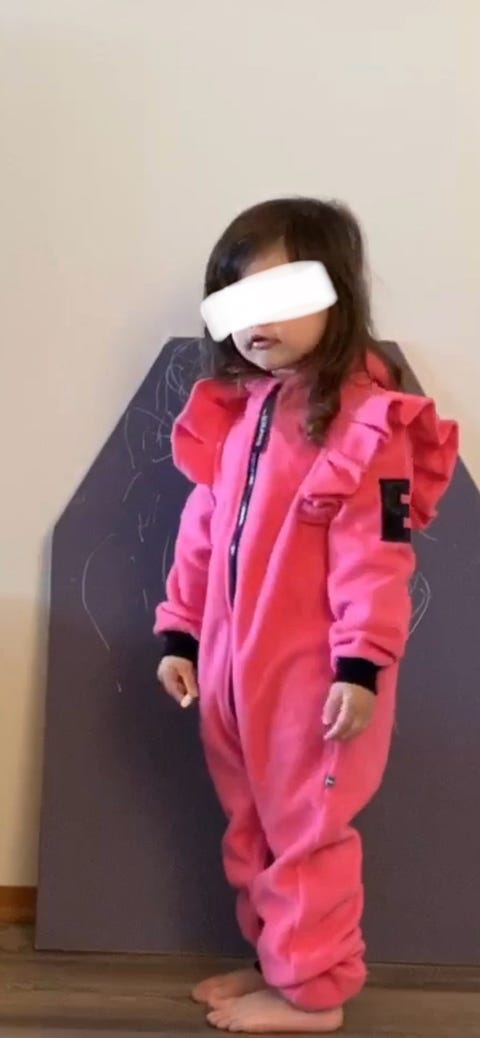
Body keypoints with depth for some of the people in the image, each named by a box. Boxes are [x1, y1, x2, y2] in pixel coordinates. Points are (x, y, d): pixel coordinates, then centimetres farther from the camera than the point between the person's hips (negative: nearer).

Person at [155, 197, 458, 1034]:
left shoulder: (366, 419, -17)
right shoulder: (231, 408, 7)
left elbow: (376, 556, -19)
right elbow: (202, 531, 12)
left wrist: (361, 664, -20)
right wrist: (179, 633, 12)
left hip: (312, 672, -8)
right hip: (232, 665, 8)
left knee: (307, 831, 5)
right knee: (252, 828, 20)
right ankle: (276, 959, 36)